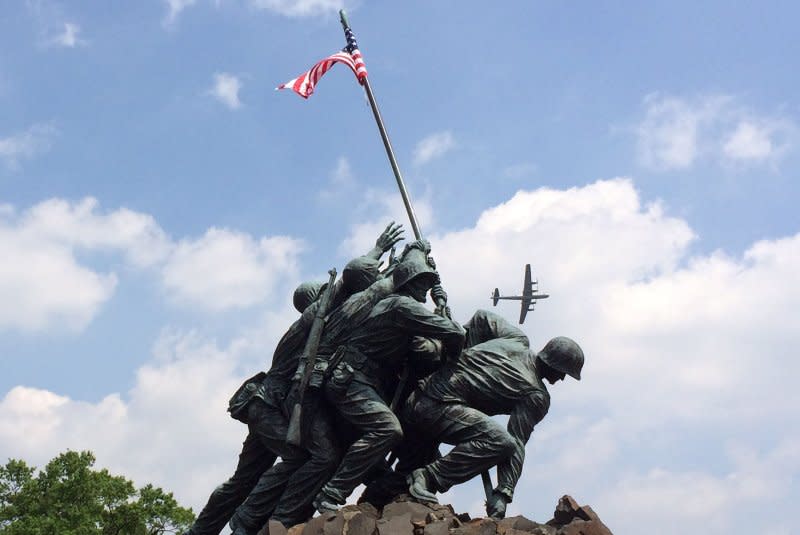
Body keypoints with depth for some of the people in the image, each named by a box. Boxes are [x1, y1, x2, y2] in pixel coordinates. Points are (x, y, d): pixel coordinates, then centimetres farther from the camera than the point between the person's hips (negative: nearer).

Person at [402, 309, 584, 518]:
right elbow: (518, 443, -11)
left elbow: (481, 317, 27)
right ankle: (427, 477, -22)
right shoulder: (538, 397, -4)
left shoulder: (517, 339, 15)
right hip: (438, 406, -9)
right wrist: (504, 493, -14)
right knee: (501, 442, -23)